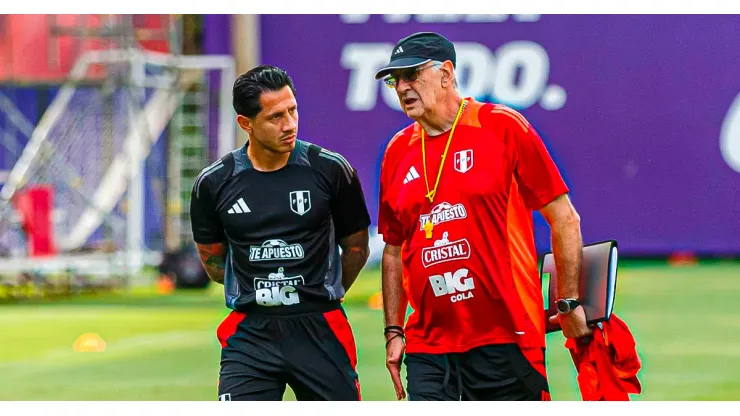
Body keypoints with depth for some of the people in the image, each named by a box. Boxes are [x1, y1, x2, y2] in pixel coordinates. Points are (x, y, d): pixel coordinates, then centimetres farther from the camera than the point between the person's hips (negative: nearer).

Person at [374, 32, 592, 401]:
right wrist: (394, 331, 13)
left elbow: (564, 218, -1)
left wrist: (569, 303, -1)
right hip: (428, 346, 4)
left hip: (506, 340, -4)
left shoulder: (503, 128, -3)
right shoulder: (398, 152, 11)